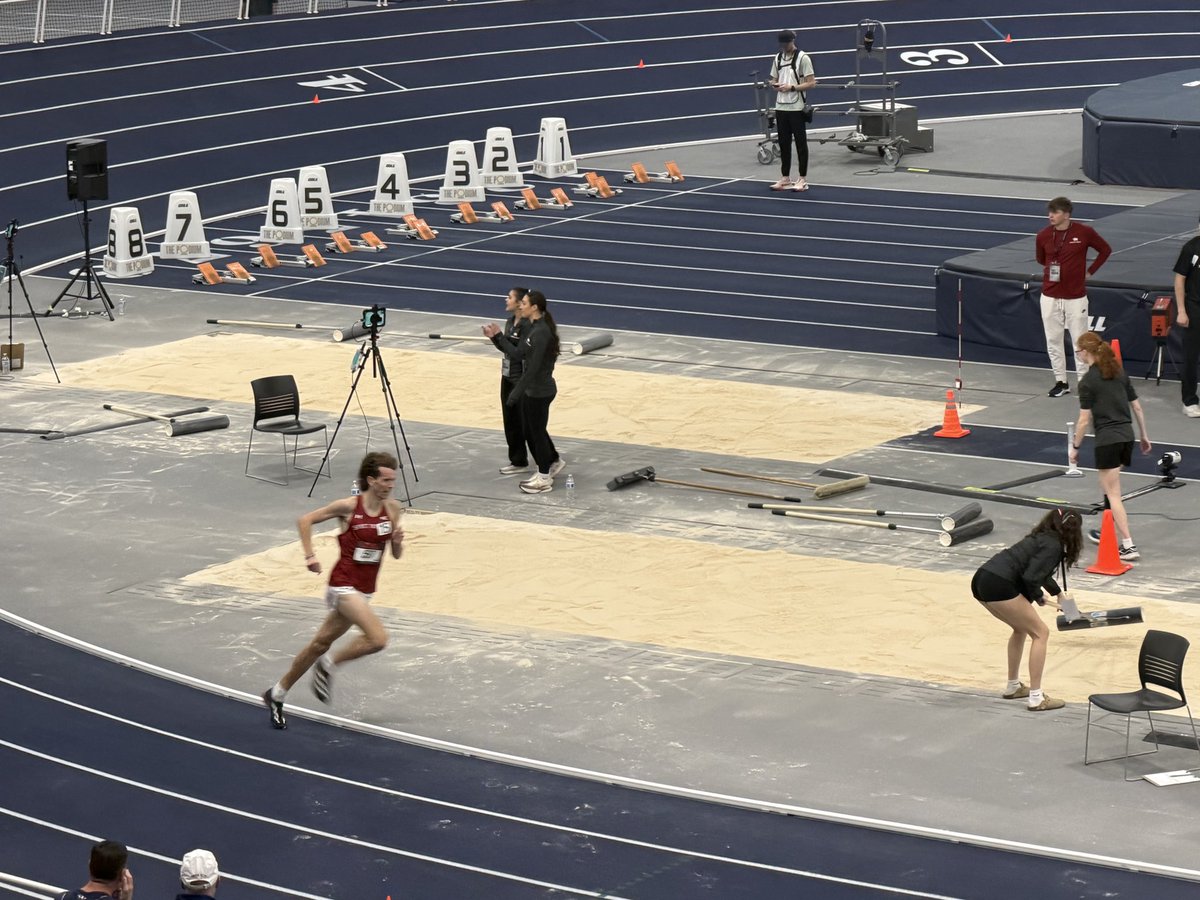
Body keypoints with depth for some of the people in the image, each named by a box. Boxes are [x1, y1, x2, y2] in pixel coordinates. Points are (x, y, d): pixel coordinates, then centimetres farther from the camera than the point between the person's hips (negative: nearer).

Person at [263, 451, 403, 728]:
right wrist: (310, 556, -10)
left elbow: (396, 554, 8)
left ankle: (277, 694, 29)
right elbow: (305, 520, -2)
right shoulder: (348, 507, -14)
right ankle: (330, 664, 1)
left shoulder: (392, 508, 1)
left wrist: (398, 541, -13)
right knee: (378, 638, -23)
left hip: (364, 590, 6)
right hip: (344, 585, -6)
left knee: (321, 644, 15)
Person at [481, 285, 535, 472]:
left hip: (521, 379, -9)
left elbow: (517, 353, -24)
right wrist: (493, 337, -1)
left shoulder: (527, 326, -20)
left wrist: (500, 335, -22)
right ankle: (517, 460, 22)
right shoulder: (511, 321, 7)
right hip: (508, 376, 9)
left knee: (523, 422, 0)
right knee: (510, 420, 14)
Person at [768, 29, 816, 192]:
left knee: (800, 142, 0)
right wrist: (775, 85, -4)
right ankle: (786, 178, 15)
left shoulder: (802, 58, -6)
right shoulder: (778, 58, 12)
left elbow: (811, 82, -10)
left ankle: (802, 179, 4)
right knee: (784, 143, 9)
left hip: (797, 107, -6)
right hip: (781, 106, 6)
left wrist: (792, 87, -19)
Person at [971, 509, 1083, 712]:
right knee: (1040, 633, 1)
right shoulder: (1053, 546, -5)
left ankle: (1012, 687, 36)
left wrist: (1058, 593, 57)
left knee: (1022, 628, 29)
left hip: (981, 580, 10)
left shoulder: (1043, 538, 24)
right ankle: (1036, 698, -1)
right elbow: (1030, 578, -15)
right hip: (998, 586, -10)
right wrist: (1038, 597, 6)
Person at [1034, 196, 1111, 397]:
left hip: (1075, 297, -3)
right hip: (1050, 296, 3)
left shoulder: (1084, 232, -8)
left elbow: (1105, 250, 7)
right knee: (1053, 341, 6)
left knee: (1079, 340, 0)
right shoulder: (1043, 235, 1)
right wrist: (1050, 271, 10)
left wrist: (1089, 272, 4)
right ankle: (1061, 381, 17)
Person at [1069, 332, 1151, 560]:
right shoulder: (1119, 373, 10)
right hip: (1127, 436, 7)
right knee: (1109, 488, 25)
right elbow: (1137, 407, 13)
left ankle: (1129, 546, -11)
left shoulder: (1088, 381, -10)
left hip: (1107, 440, -7)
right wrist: (1143, 436, 22)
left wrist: (1075, 447, 0)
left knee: (1113, 494, -4)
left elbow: (1084, 420, -10)